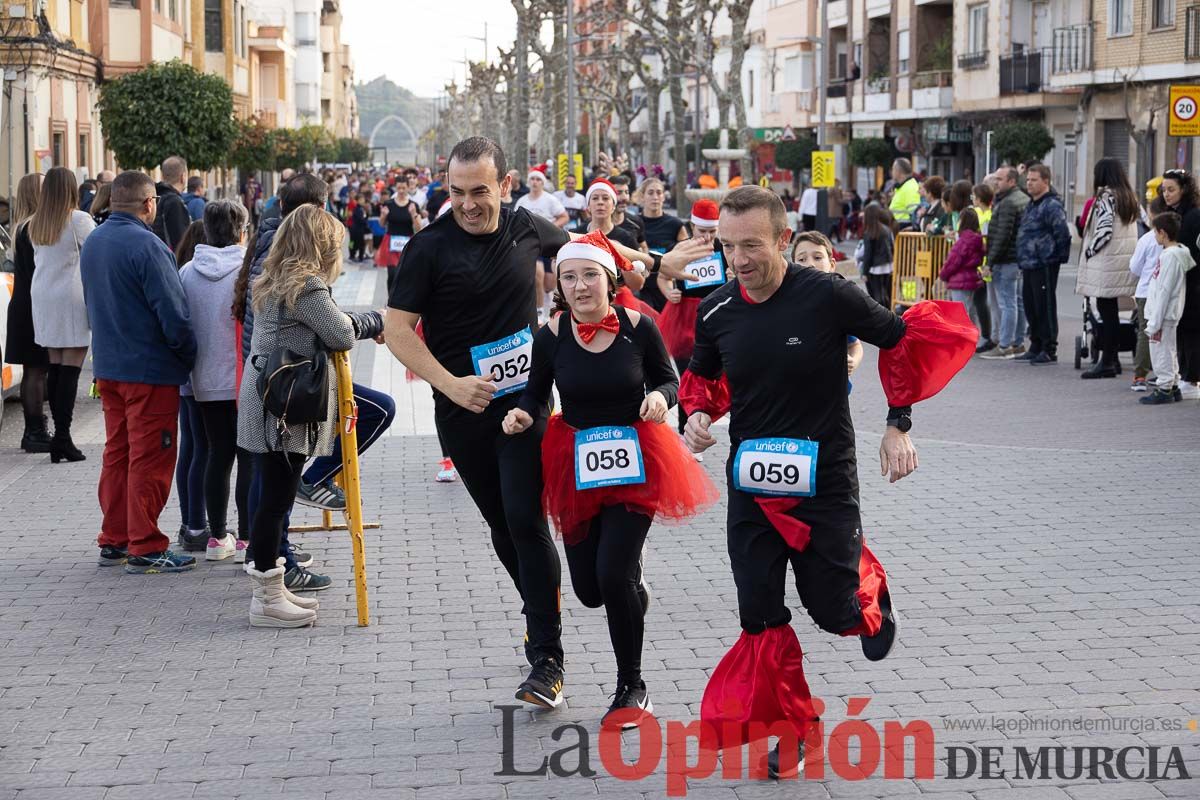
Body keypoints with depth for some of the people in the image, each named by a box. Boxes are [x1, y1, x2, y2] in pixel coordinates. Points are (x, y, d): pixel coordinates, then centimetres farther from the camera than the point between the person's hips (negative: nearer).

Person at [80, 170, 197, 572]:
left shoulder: (93, 242, 8)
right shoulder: (146, 245, -20)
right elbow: (173, 313, -20)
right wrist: (190, 356, -7)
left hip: (107, 367, 8)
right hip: (149, 370, -8)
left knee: (117, 454, 16)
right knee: (150, 460, -1)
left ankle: (114, 541, 22)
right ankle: (145, 549, 3)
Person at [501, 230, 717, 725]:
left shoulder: (638, 327, -10)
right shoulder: (551, 335, -7)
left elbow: (668, 378, 4)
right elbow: (536, 392, 6)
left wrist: (661, 398, -18)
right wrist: (522, 414, -16)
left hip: (635, 461, -3)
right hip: (576, 464, 3)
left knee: (613, 573, -15)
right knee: (589, 588, 8)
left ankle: (631, 688, 5)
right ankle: (633, 591, 49)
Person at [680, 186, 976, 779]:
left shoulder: (828, 296, -18)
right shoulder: (717, 311, -5)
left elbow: (908, 338, -3)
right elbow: (702, 375, 16)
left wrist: (898, 425, -4)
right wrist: (698, 414, -6)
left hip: (825, 481, -3)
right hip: (752, 484, 3)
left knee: (835, 612, 3)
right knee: (760, 617, 1)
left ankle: (869, 583, 40)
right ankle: (791, 729, 19)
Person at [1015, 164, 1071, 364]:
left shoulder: (1052, 205, -14)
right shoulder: (1032, 204, 18)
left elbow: (1063, 234, -18)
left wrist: (1059, 257, -11)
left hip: (1044, 266, -10)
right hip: (1029, 265, 10)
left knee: (1045, 307, -5)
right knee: (1031, 307, 14)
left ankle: (1049, 350, -1)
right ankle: (1036, 347, 23)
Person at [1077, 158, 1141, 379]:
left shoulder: (1106, 197, -12)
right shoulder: (1129, 197, 14)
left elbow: (1105, 230, -21)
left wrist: (1088, 251, -8)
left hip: (1107, 261, -9)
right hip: (1126, 259, 9)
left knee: (1106, 309, -6)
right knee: (1110, 310, 14)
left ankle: (1107, 362, -6)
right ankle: (1113, 358, 17)